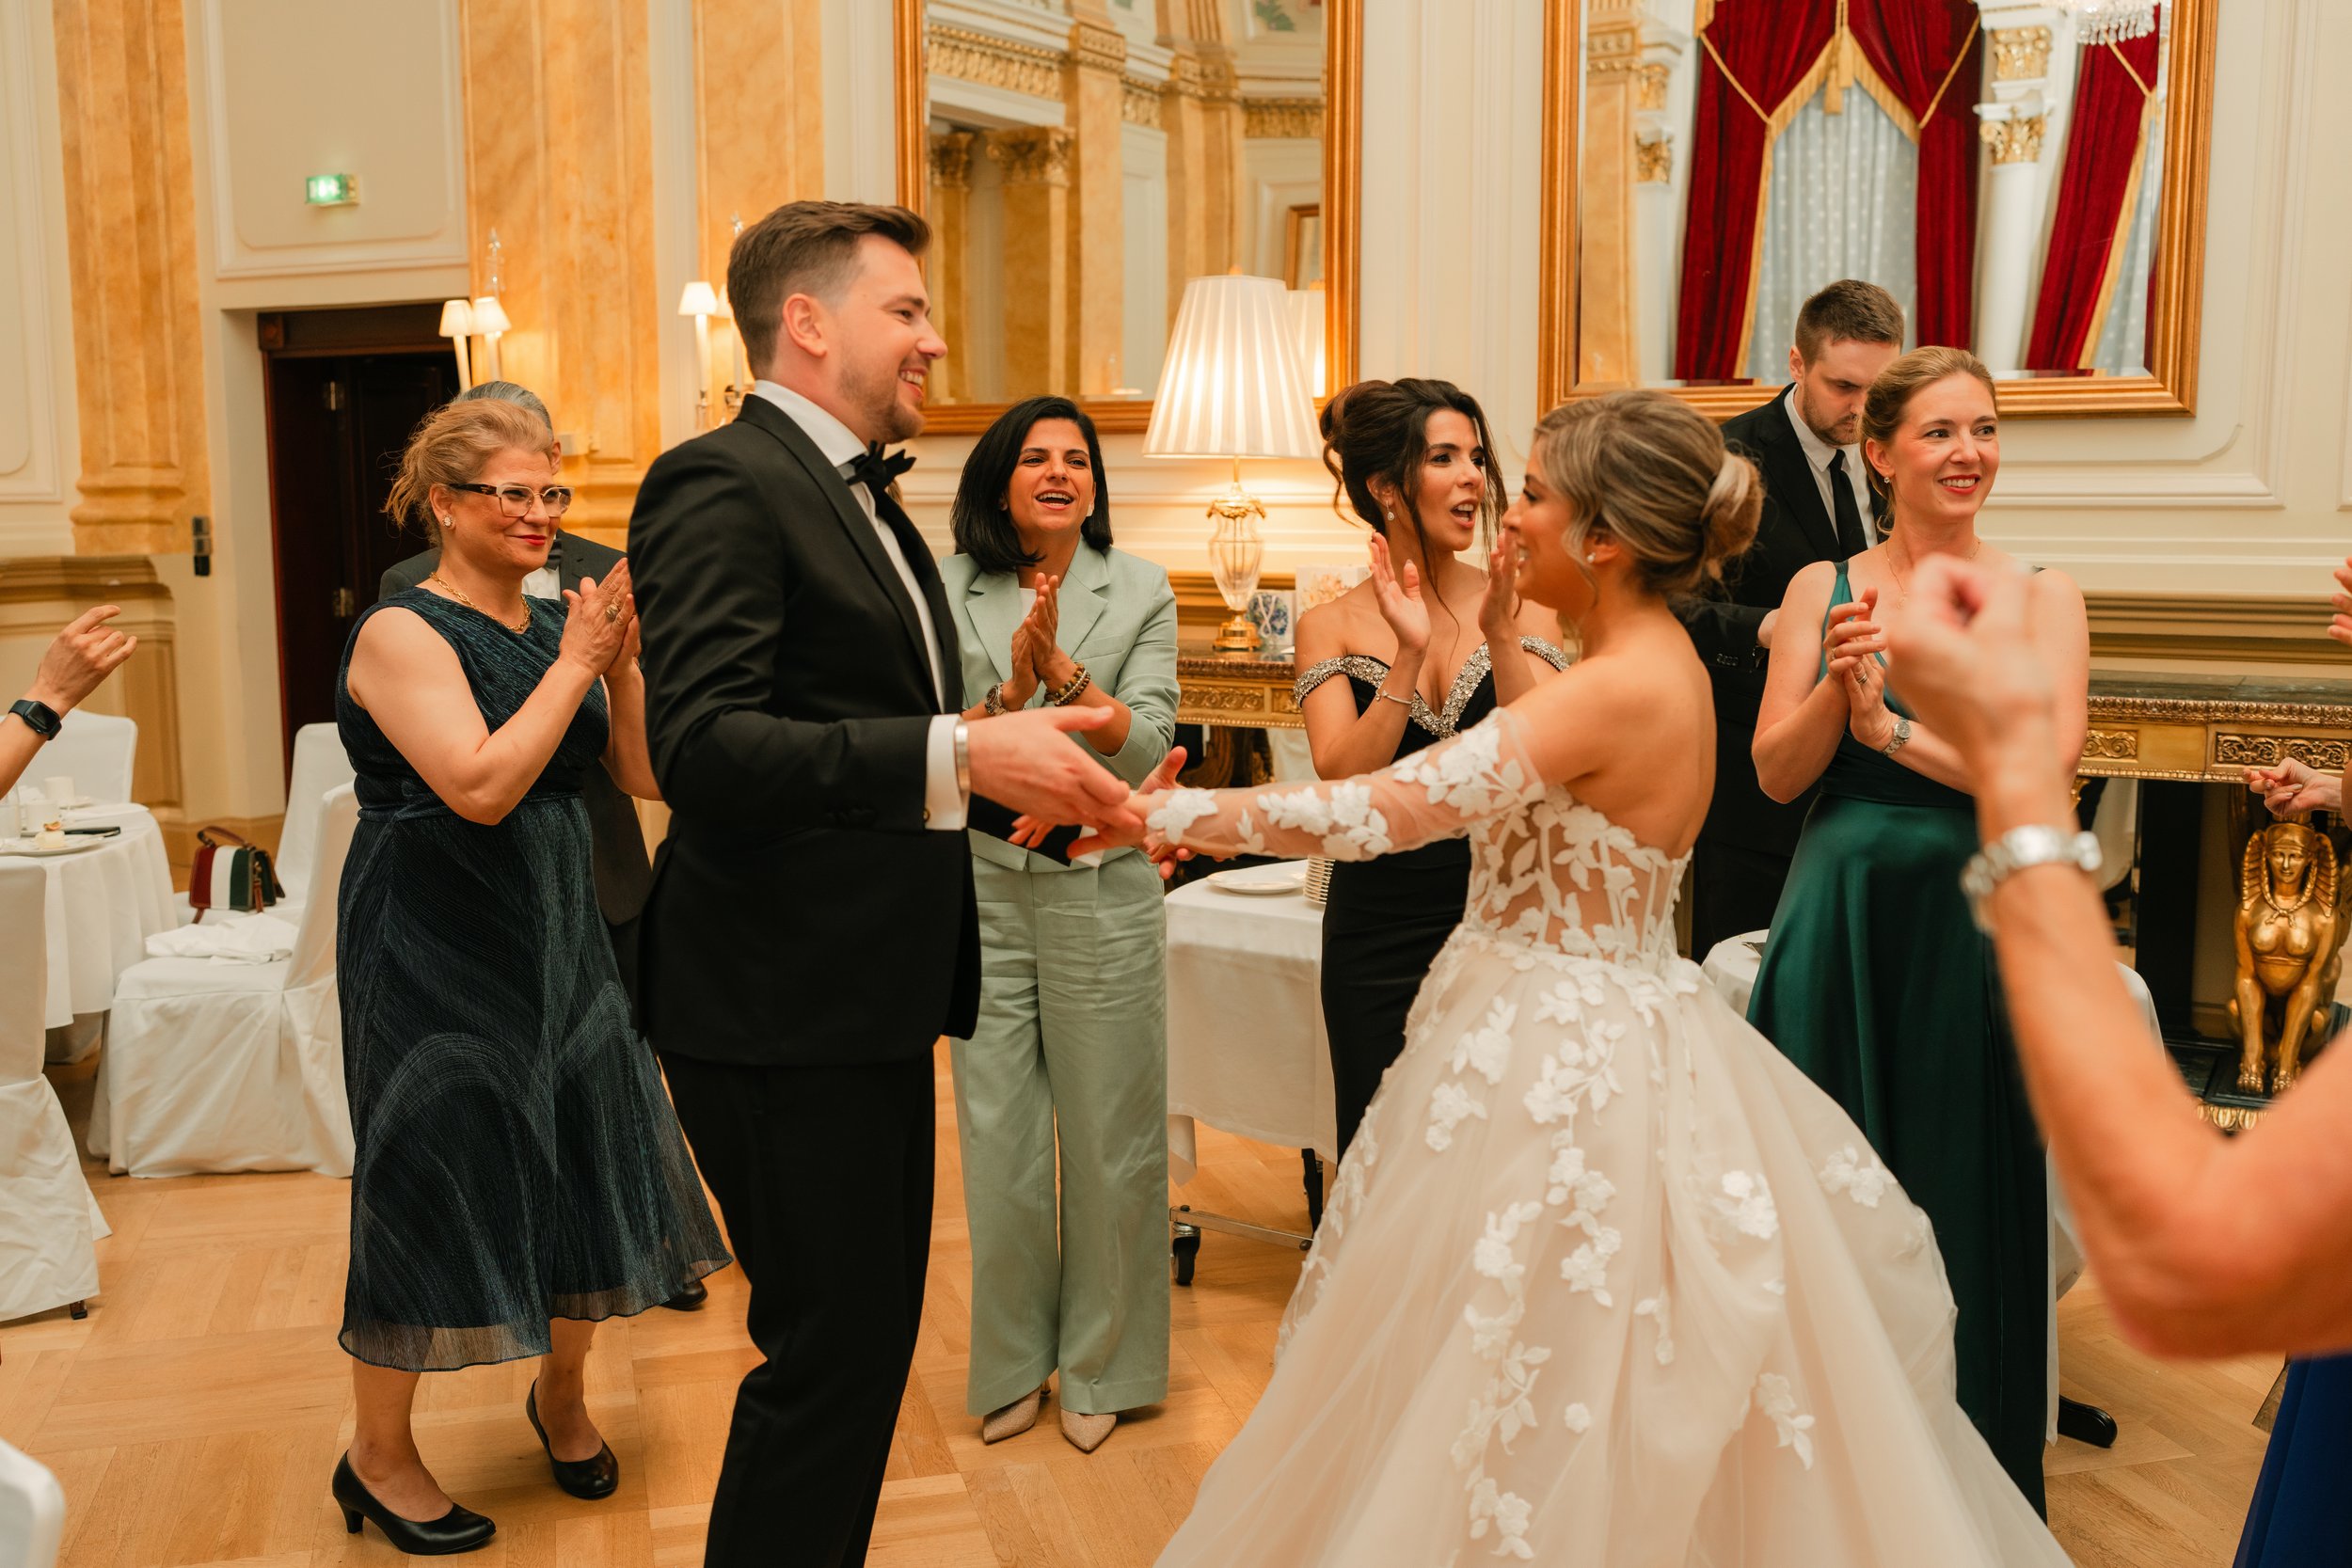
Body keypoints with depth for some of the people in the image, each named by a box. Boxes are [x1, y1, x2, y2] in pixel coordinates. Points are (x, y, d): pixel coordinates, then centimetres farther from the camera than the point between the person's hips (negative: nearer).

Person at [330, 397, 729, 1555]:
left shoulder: (557, 623, 6)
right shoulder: (405, 632, -13)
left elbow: (645, 774, 2)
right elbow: (481, 785, -25)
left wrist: (624, 658, -11)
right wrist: (577, 662, -19)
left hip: (557, 938, 7)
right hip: (435, 950, -7)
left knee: (586, 1165, 13)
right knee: (436, 1186, 3)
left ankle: (562, 1394, 37)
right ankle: (378, 1457, 23)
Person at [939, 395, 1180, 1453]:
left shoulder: (1142, 593, 0)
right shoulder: (949, 592, 2)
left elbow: (1144, 748, -9)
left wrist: (1062, 669, -22)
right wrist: (1010, 691, -21)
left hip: (1101, 888, -1)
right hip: (983, 888, 1)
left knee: (1106, 1136, 7)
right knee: (995, 1135, 7)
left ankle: (1099, 1366, 26)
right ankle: (1013, 1363, 26)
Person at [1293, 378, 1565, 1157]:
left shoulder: (1521, 610, 0)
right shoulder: (1331, 625, 0)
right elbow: (1343, 777, -12)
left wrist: (1502, 637, -22)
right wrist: (1409, 656, -22)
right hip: (1378, 934, 0)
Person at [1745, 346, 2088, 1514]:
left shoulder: (2042, 597, 1)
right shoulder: (1824, 588, 4)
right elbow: (1775, 772, -3)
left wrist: (1886, 723, -19)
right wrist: (1837, 687, -20)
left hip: (1971, 924, -1)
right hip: (1838, 920, 1)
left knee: (1964, 1196, 8)